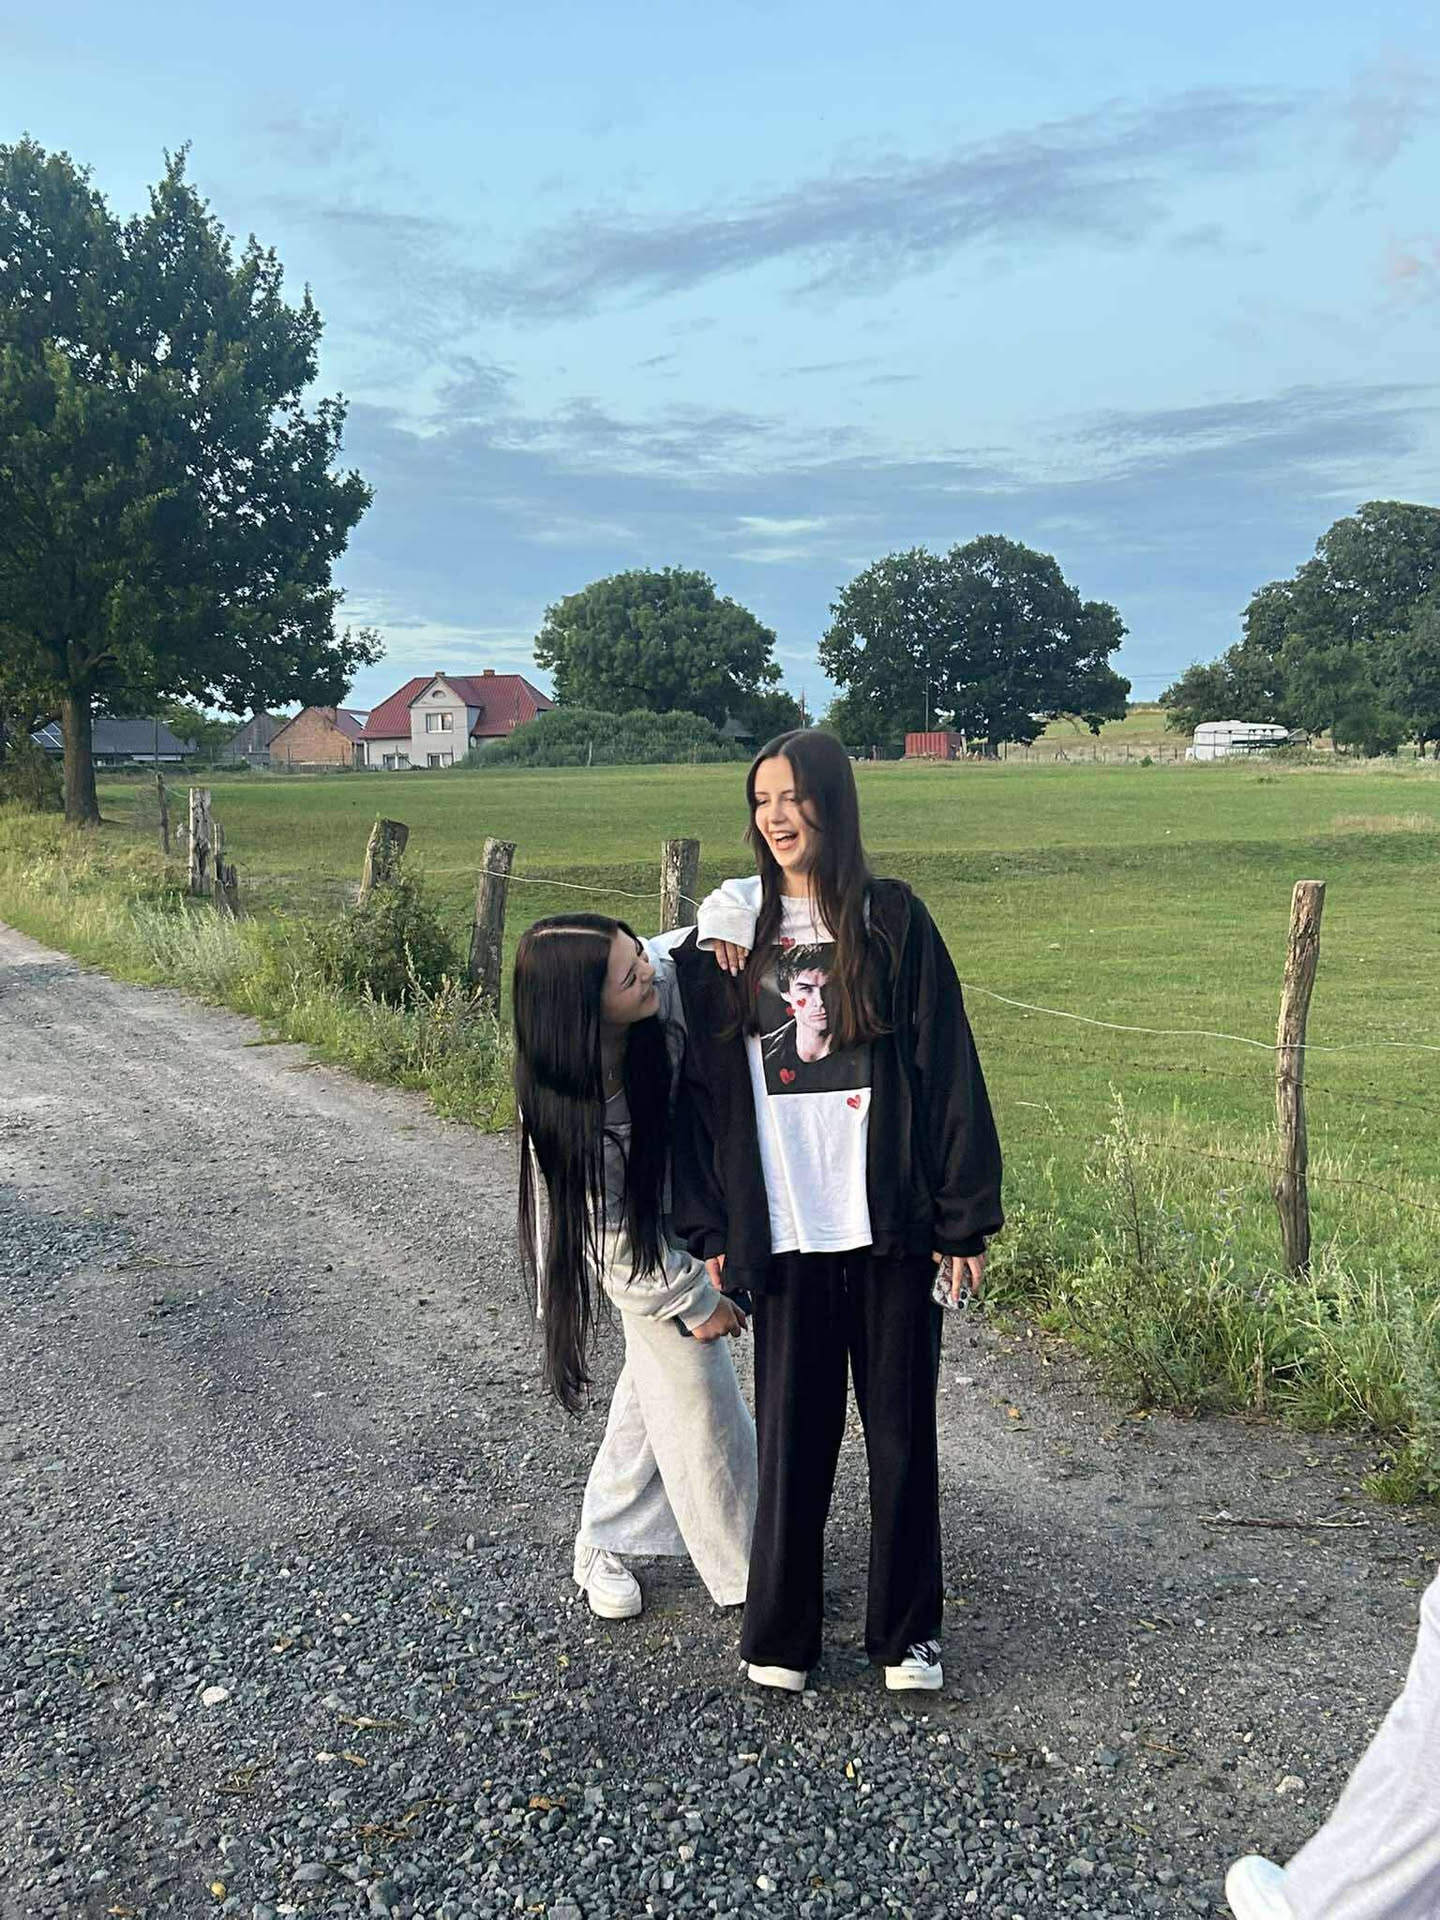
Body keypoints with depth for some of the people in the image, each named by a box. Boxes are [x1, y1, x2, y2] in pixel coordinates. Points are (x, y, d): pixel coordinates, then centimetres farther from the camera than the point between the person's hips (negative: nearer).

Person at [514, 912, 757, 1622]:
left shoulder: (667, 981, -31)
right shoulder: (565, 1100, -36)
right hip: (639, 1237, -5)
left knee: (659, 1374, 18)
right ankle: (742, 1573, 28)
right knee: (695, 1392, 6)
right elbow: (612, 1227, -23)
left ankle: (604, 1542, 39)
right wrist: (694, 1300, -13)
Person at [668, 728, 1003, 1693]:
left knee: (902, 1429, 9)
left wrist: (964, 1216, -6)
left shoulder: (892, 918, -1)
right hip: (787, 1230, 1)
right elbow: (705, 1079, 7)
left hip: (890, 1223, -1)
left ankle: (909, 1631, 25)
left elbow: (948, 1069, -3)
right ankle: (780, 1634, 23)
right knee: (793, 1432, 8)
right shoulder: (733, 925, 6)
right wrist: (710, 1222, 4)